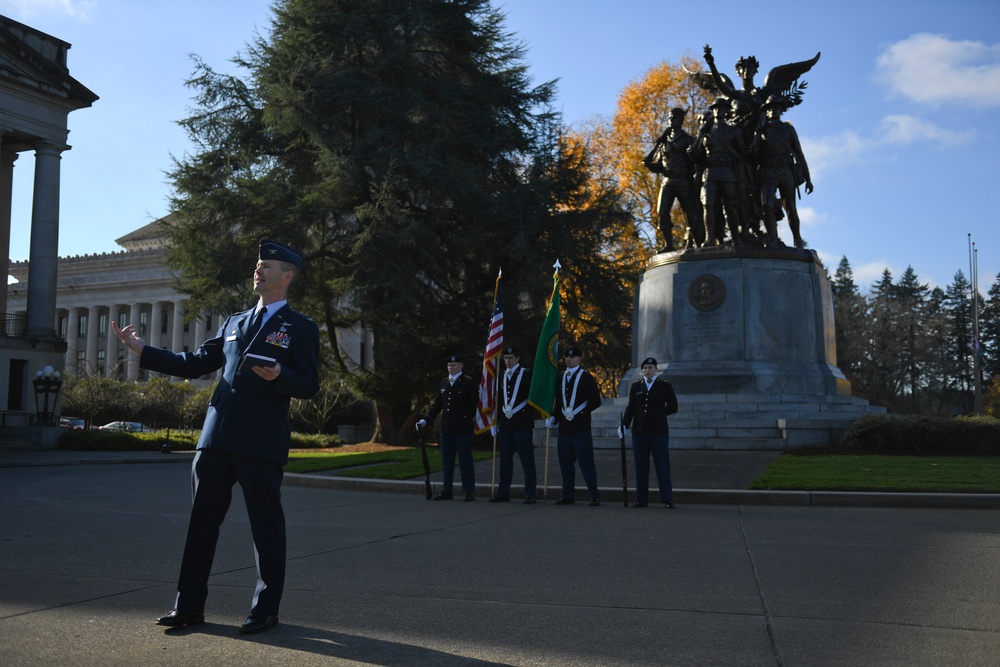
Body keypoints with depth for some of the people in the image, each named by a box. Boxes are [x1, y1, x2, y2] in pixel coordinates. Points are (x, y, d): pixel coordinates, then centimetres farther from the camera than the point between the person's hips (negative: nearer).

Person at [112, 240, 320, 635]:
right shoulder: (234, 323, 20)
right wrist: (141, 350, 16)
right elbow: (195, 364, 19)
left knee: (266, 525, 2)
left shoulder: (300, 328, 2)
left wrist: (279, 375, -24)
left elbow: (309, 386, -4)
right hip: (217, 438, 6)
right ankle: (189, 606, 20)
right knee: (202, 521, 9)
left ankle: (265, 610, 14)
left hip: (261, 443, -6)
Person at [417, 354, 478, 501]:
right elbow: (437, 405, 16)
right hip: (446, 428, 6)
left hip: (463, 428, -6)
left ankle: (470, 492, 6)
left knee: (466, 460, -1)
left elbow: (475, 404, -5)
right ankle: (446, 491, 17)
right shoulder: (443, 383, 15)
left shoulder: (469, 382, -2)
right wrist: (425, 419, 8)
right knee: (447, 461, 9)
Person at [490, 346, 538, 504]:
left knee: (527, 459, -2)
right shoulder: (502, 377, 15)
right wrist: (497, 421, 15)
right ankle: (503, 493, 14)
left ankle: (530, 494, 3)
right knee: (505, 460, 8)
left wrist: (530, 417, -6)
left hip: (522, 425, -5)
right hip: (505, 424, 5)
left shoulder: (527, 374, -1)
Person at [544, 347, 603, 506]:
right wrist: (553, 418, 6)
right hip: (564, 427, 5)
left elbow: (595, 401, -6)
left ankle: (594, 495, 3)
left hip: (581, 427, -5)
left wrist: (578, 412, -7)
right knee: (566, 462, 7)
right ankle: (568, 495, 15)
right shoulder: (560, 378, 14)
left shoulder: (586, 377, -2)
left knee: (586, 462, -4)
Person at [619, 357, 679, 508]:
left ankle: (667, 499, 2)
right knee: (641, 466, 5)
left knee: (662, 466, -2)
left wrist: (657, 414, 0)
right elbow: (631, 407, 4)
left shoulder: (665, 386, 3)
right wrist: (624, 425, -8)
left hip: (659, 431, -2)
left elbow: (673, 407, 4)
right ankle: (641, 499, 11)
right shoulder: (635, 386, 8)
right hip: (639, 431, 3)